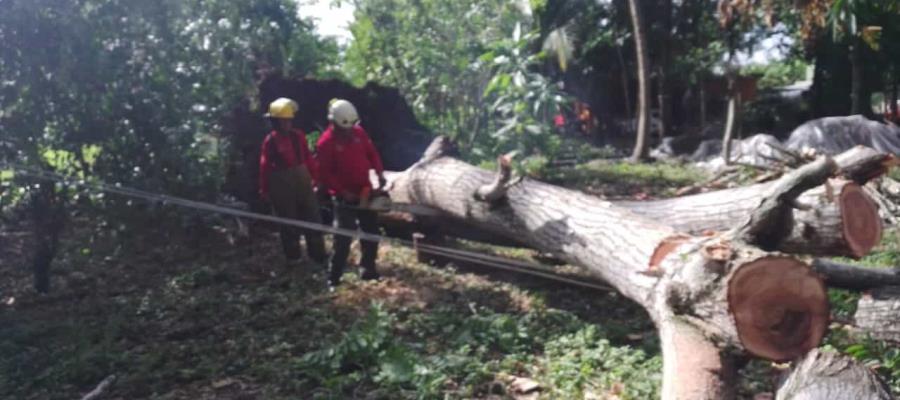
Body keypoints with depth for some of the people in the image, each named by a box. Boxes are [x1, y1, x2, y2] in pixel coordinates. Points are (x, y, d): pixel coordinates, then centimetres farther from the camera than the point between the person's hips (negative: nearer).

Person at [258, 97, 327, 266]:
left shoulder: (298, 136, -1)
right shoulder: (270, 141, -11)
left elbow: (308, 158, 6)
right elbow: (265, 166, -8)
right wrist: (264, 190, -6)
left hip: (303, 182, 4)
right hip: (282, 186, -4)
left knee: (312, 219, 9)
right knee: (289, 222, 7)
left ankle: (318, 255, 22)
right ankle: (293, 257, 21)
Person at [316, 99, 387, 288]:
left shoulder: (359, 132, 0)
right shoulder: (326, 143, -16)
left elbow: (372, 153, 8)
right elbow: (326, 174, -16)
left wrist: (380, 173, -6)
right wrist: (344, 193, -22)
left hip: (365, 192, 6)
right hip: (345, 197, -6)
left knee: (371, 233, 12)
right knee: (343, 238, -6)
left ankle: (369, 270, 26)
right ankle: (334, 278, 5)